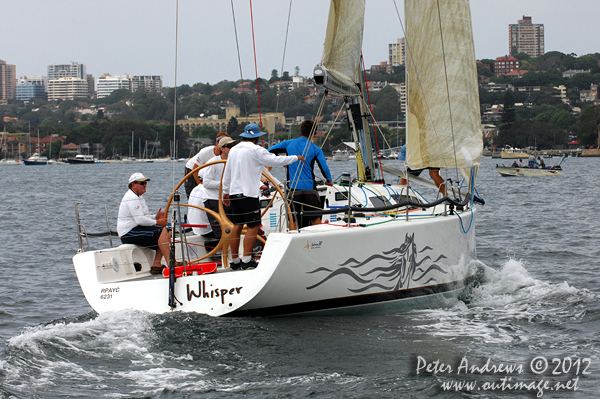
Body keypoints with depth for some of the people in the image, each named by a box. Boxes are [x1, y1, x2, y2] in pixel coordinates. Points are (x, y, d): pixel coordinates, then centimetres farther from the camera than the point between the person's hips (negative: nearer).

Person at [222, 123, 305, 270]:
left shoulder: (234, 150, 13)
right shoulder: (256, 150, -9)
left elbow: (227, 173, 20)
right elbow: (276, 160, -8)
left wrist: (226, 192, 30)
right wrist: (296, 158, 5)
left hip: (234, 193, 8)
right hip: (249, 194, -8)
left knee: (237, 226, 10)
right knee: (253, 226, -4)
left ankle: (235, 261, 11)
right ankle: (246, 260, -10)